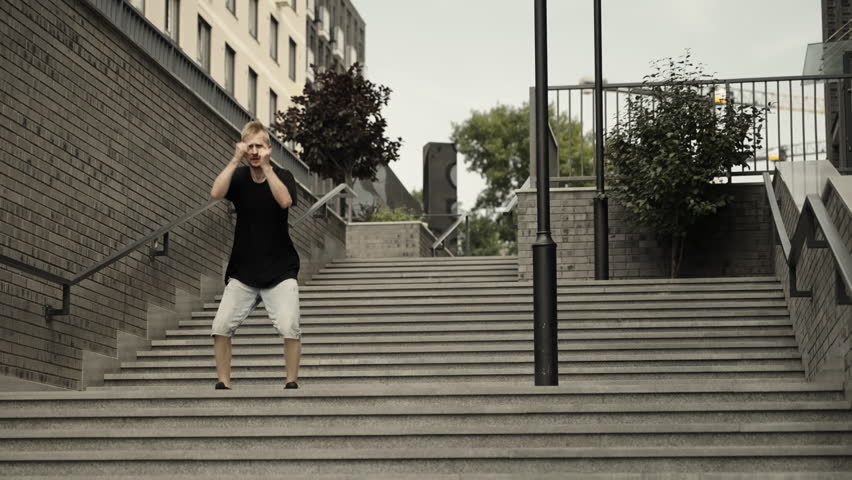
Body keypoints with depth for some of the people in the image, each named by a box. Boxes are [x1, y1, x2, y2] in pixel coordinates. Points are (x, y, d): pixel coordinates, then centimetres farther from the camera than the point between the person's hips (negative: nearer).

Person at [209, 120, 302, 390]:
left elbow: (285, 201, -25)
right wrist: (236, 159, -20)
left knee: (289, 327, -18)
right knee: (221, 327, -9)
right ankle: (223, 383, 4)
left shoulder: (282, 176, -3)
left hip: (280, 270, -2)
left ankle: (292, 383, -4)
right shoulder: (239, 177, 1)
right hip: (242, 271, 2)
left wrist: (266, 166, -24)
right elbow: (216, 193, -19)